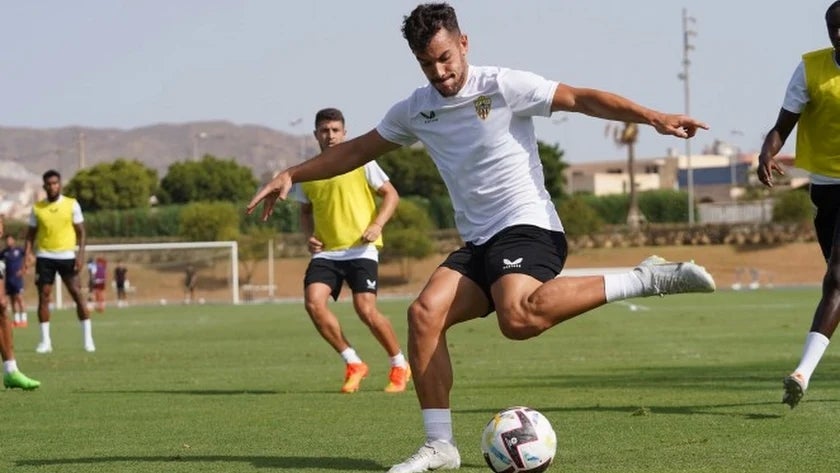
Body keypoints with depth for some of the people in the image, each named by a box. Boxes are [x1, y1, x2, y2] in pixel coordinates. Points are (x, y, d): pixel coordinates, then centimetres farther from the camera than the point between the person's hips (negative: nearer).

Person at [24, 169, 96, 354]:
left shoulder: (72, 204, 0)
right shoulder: (37, 208, 5)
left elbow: (81, 231, 2)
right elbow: (31, 233, 10)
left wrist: (81, 254, -8)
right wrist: (28, 254, -3)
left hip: (66, 256, -2)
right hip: (44, 256, 2)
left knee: (77, 294, -5)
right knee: (43, 297, -2)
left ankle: (88, 338, 0)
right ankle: (45, 340, 4)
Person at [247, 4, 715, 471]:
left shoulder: (503, 87, -6)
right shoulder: (414, 111, 12)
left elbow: (582, 98, -10)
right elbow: (356, 150, 24)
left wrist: (653, 117, -20)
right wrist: (291, 175, 21)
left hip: (528, 227, -7)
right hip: (478, 243, 7)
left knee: (518, 318, -35)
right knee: (425, 312, -16)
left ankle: (645, 279, -24)